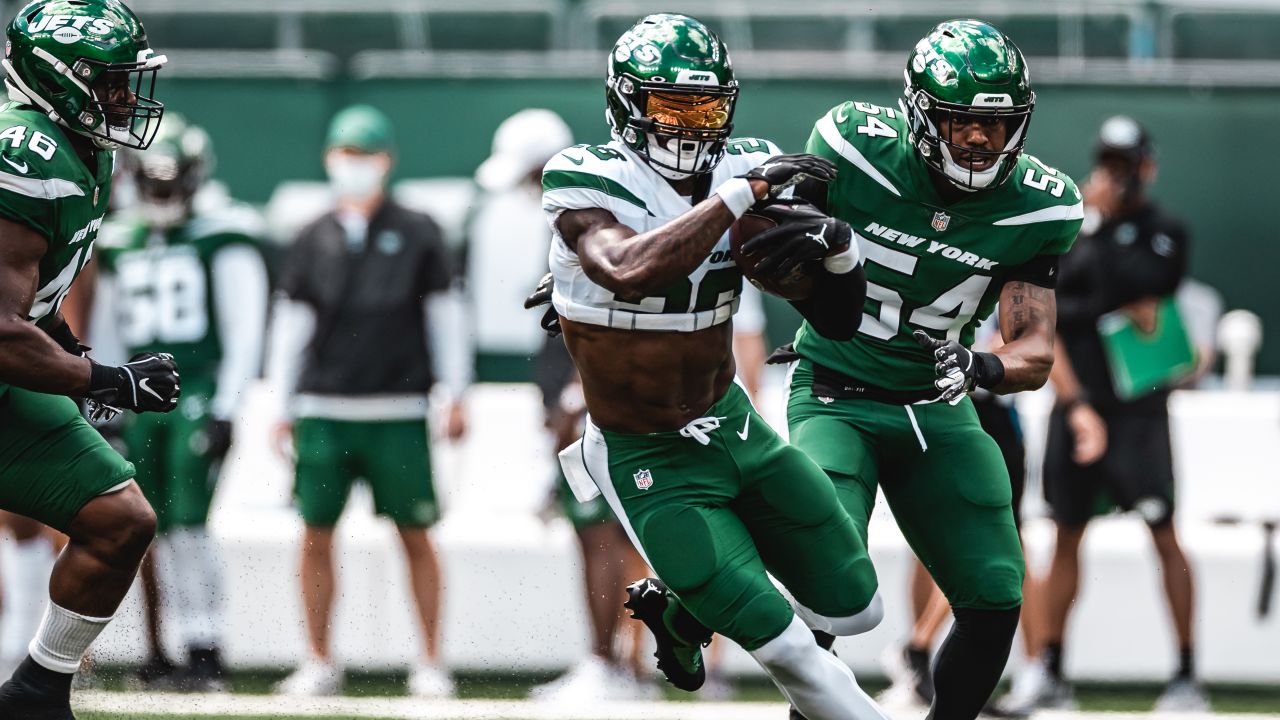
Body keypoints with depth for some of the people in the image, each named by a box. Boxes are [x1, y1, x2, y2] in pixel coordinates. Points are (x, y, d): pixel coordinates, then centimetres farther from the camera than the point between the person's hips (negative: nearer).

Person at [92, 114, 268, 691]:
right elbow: (106, 334, 21)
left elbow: (243, 333, -6)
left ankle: (206, 653, -12)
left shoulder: (221, 242, -3)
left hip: (198, 398, -5)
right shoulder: (120, 247, 14)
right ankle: (157, 656, 6)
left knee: (188, 525, -14)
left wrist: (225, 410, -11)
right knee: (146, 532, 2)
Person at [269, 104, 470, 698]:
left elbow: (442, 316, 8)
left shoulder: (416, 235, 5)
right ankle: (319, 663, 8)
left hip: (396, 412, -2)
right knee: (317, 533, 0)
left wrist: (455, 397, 4)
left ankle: (430, 662, 5)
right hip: (323, 410, 2)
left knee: (415, 535, -1)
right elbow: (290, 325, 14)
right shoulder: (314, 240, 10)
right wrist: (282, 405, 10)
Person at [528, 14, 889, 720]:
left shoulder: (747, 170, -4)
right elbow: (632, 271, -43)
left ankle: (675, 610, 31)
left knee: (852, 610, 10)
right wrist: (741, 195, -38)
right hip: (648, 462, -6)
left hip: (732, 424, 6)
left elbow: (836, 318, 2)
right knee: (785, 647, -12)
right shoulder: (587, 186, -20)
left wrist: (838, 250, -20)